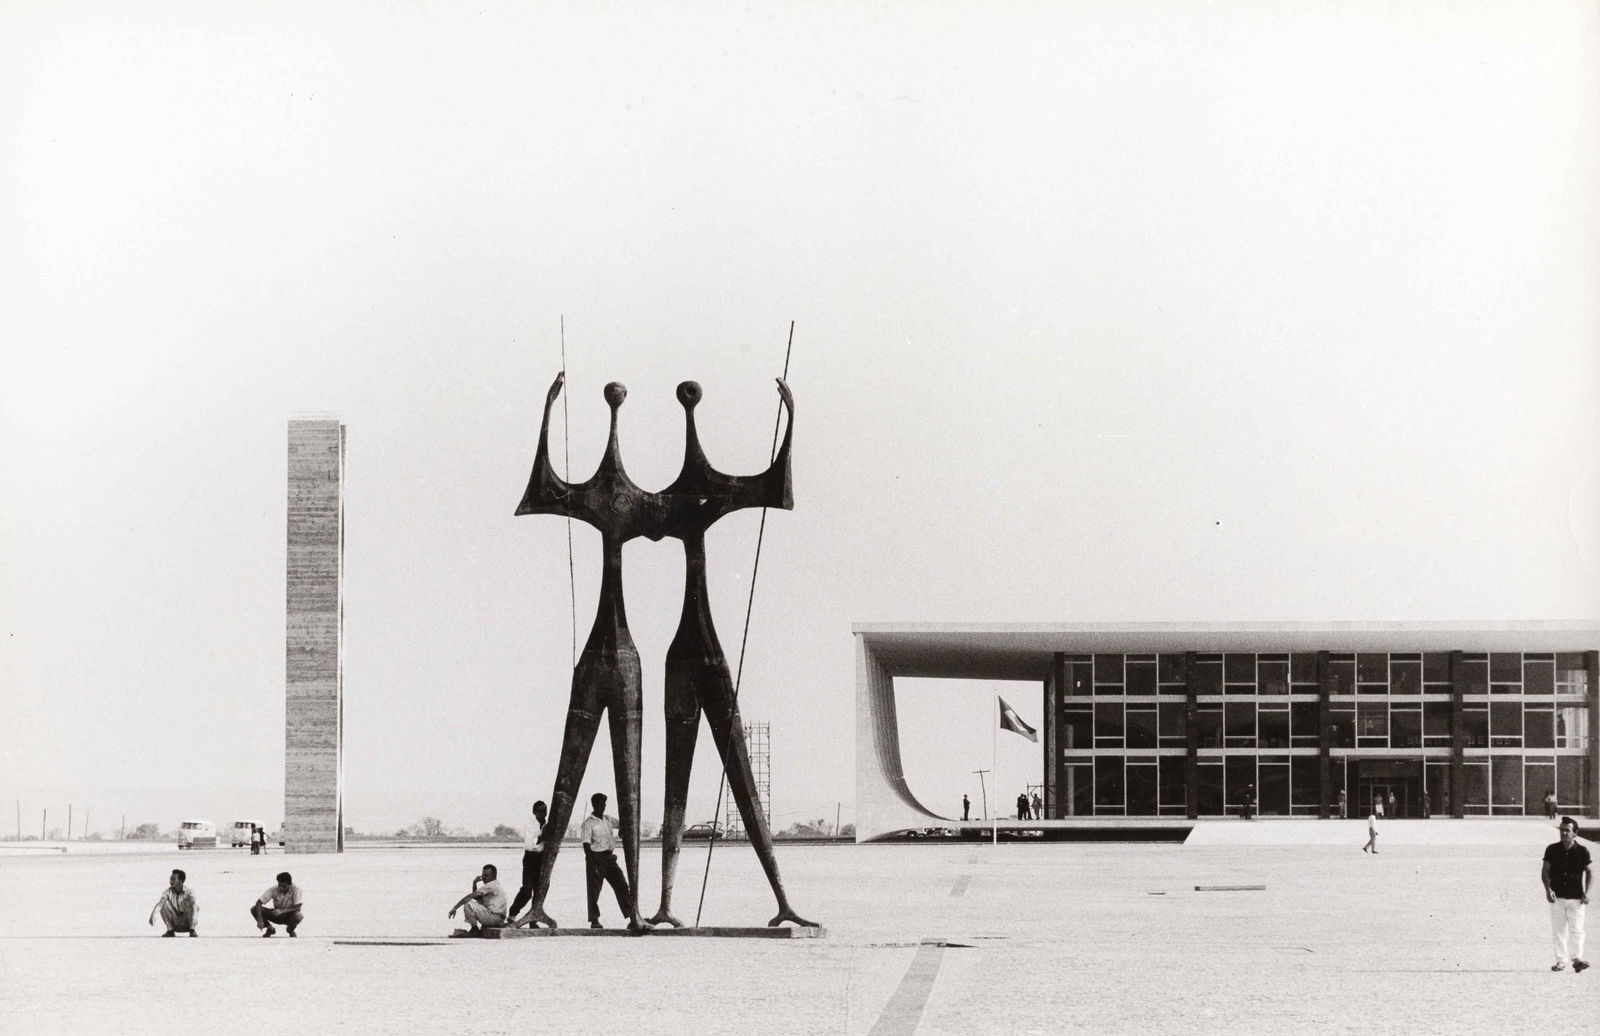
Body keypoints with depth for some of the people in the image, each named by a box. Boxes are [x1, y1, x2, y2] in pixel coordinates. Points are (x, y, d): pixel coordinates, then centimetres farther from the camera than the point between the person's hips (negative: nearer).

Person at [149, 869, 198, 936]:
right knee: (165, 905, -19)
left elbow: (193, 904, -33)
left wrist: (194, 918, -53)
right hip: (176, 924, 3)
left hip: (188, 923, -3)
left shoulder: (189, 892, -14)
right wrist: (153, 914, -41)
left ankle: (192, 930, -17)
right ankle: (170, 931, -10)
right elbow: (160, 903, -20)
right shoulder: (168, 892, -6)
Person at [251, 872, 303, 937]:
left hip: (289, 916, -1)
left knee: (298, 916, -38)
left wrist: (282, 911, -40)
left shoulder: (296, 889, -23)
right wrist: (259, 920, -37)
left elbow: (298, 908, -29)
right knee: (254, 909, -20)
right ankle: (270, 929, 5)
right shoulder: (273, 889, -19)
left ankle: (290, 930, 1)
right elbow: (258, 903, -23)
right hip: (276, 914, 1)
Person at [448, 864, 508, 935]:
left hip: (494, 918, -10)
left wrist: (455, 908, -14)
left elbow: (471, 896, -16)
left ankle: (474, 929, -7)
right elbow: (476, 897, 23)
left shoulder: (491, 886, -12)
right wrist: (474, 884, 9)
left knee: (468, 903, -15)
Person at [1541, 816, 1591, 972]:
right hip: (1557, 897, 2)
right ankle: (1561, 960, 11)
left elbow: (1589, 872, 5)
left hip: (1576, 898, -2)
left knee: (1577, 929, -8)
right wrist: (1548, 889, -11)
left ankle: (1577, 959, -5)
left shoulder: (1582, 851, -1)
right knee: (1558, 930, 4)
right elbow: (1545, 871, 3)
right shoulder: (1552, 850, 1)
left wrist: (1586, 893, -6)